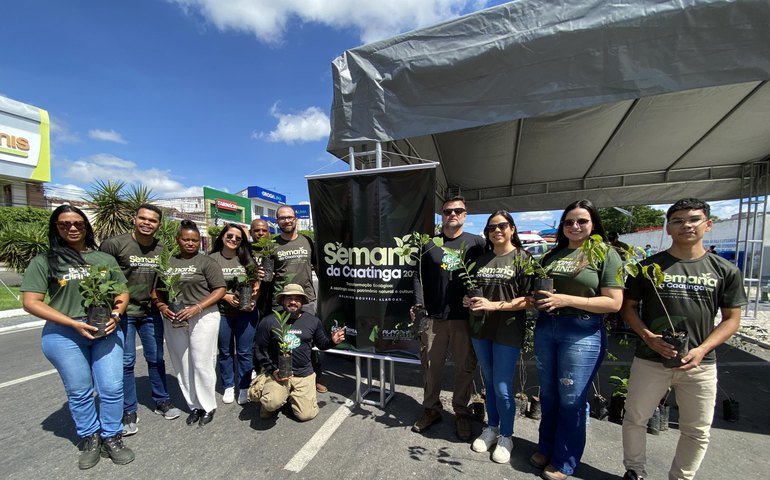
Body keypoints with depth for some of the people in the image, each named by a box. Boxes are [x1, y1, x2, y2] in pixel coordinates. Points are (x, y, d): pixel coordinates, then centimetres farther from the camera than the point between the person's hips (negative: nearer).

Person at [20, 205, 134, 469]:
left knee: (112, 387, 3)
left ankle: (111, 438, 23)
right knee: (79, 391, 12)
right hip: (63, 335, -1)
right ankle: (90, 439, 33)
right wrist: (74, 323, -15)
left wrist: (116, 314, -9)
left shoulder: (105, 258, 8)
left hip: (107, 330, 2)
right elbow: (31, 302, -5)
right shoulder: (44, 261, 0)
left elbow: (122, 293, 11)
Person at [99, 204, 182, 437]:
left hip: (151, 312, 4)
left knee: (156, 358, 13)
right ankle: (129, 411, 22)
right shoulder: (114, 244, -11)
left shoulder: (162, 250, 1)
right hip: (123, 312, -3)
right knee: (126, 362, 4)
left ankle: (162, 401, 28)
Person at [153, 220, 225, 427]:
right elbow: (157, 289, 15)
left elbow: (220, 290, -7)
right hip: (174, 319, 5)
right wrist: (161, 306, -4)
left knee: (201, 364, 1)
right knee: (182, 365, 12)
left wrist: (197, 307, -17)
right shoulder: (167, 263, 11)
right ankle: (194, 405, 29)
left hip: (202, 317, -4)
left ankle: (208, 407, 20)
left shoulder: (206, 262, -3)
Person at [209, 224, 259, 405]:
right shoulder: (212, 259, -4)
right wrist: (226, 297, -16)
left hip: (246, 312, 1)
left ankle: (244, 388, 25)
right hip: (222, 313, 0)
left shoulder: (247, 259, 2)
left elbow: (256, 283, 4)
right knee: (225, 352, 15)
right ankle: (228, 387, 33)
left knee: (244, 352, 8)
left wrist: (254, 299, -13)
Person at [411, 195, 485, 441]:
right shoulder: (429, 245, 6)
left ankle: (461, 413, 33)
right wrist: (419, 303, -5)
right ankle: (431, 409, 32)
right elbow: (419, 276, 5)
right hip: (433, 317, 1)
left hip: (466, 317, 0)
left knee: (465, 368, 12)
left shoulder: (477, 243, 3)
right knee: (430, 366, 11)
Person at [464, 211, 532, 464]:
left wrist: (494, 305, -21)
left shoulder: (523, 258, -5)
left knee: (502, 387, 5)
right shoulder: (481, 259, 10)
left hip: (508, 331, -4)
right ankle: (491, 428, 38)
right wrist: (468, 300, -4)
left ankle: (506, 437, 29)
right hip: (480, 329, 5)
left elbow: (529, 299, -12)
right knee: (488, 382, 18)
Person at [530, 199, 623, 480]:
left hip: (583, 333, -5)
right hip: (545, 328, 5)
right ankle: (546, 448, 38)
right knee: (548, 395, 17)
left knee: (571, 401, 8)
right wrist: (536, 297, -6)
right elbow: (536, 289, 17)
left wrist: (567, 300, -21)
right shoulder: (552, 255, 10)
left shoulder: (606, 255, -5)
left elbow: (614, 303, -11)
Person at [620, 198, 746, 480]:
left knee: (697, 431, 16)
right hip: (650, 360, -1)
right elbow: (628, 307, 1)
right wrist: (648, 336, -14)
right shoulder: (649, 266, -2)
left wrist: (702, 349, -10)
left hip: (701, 364, 2)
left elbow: (732, 319, 3)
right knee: (635, 419, 10)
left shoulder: (725, 270, 2)